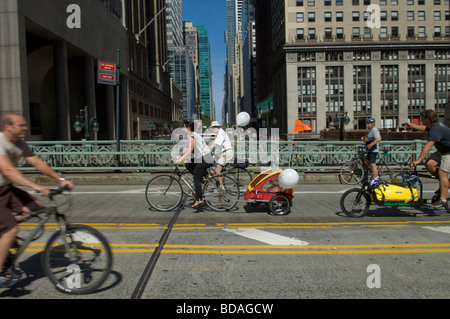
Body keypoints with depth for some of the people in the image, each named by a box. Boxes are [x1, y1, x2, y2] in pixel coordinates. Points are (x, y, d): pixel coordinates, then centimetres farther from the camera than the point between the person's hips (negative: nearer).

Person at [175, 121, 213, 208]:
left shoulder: (192, 136, -13)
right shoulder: (194, 135, 16)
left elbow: (189, 151, -21)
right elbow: (187, 148, 22)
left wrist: (180, 159, -22)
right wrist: (179, 156, 20)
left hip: (205, 158, -9)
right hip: (202, 158, 9)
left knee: (196, 178, -6)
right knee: (188, 165, 12)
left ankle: (199, 200, -5)